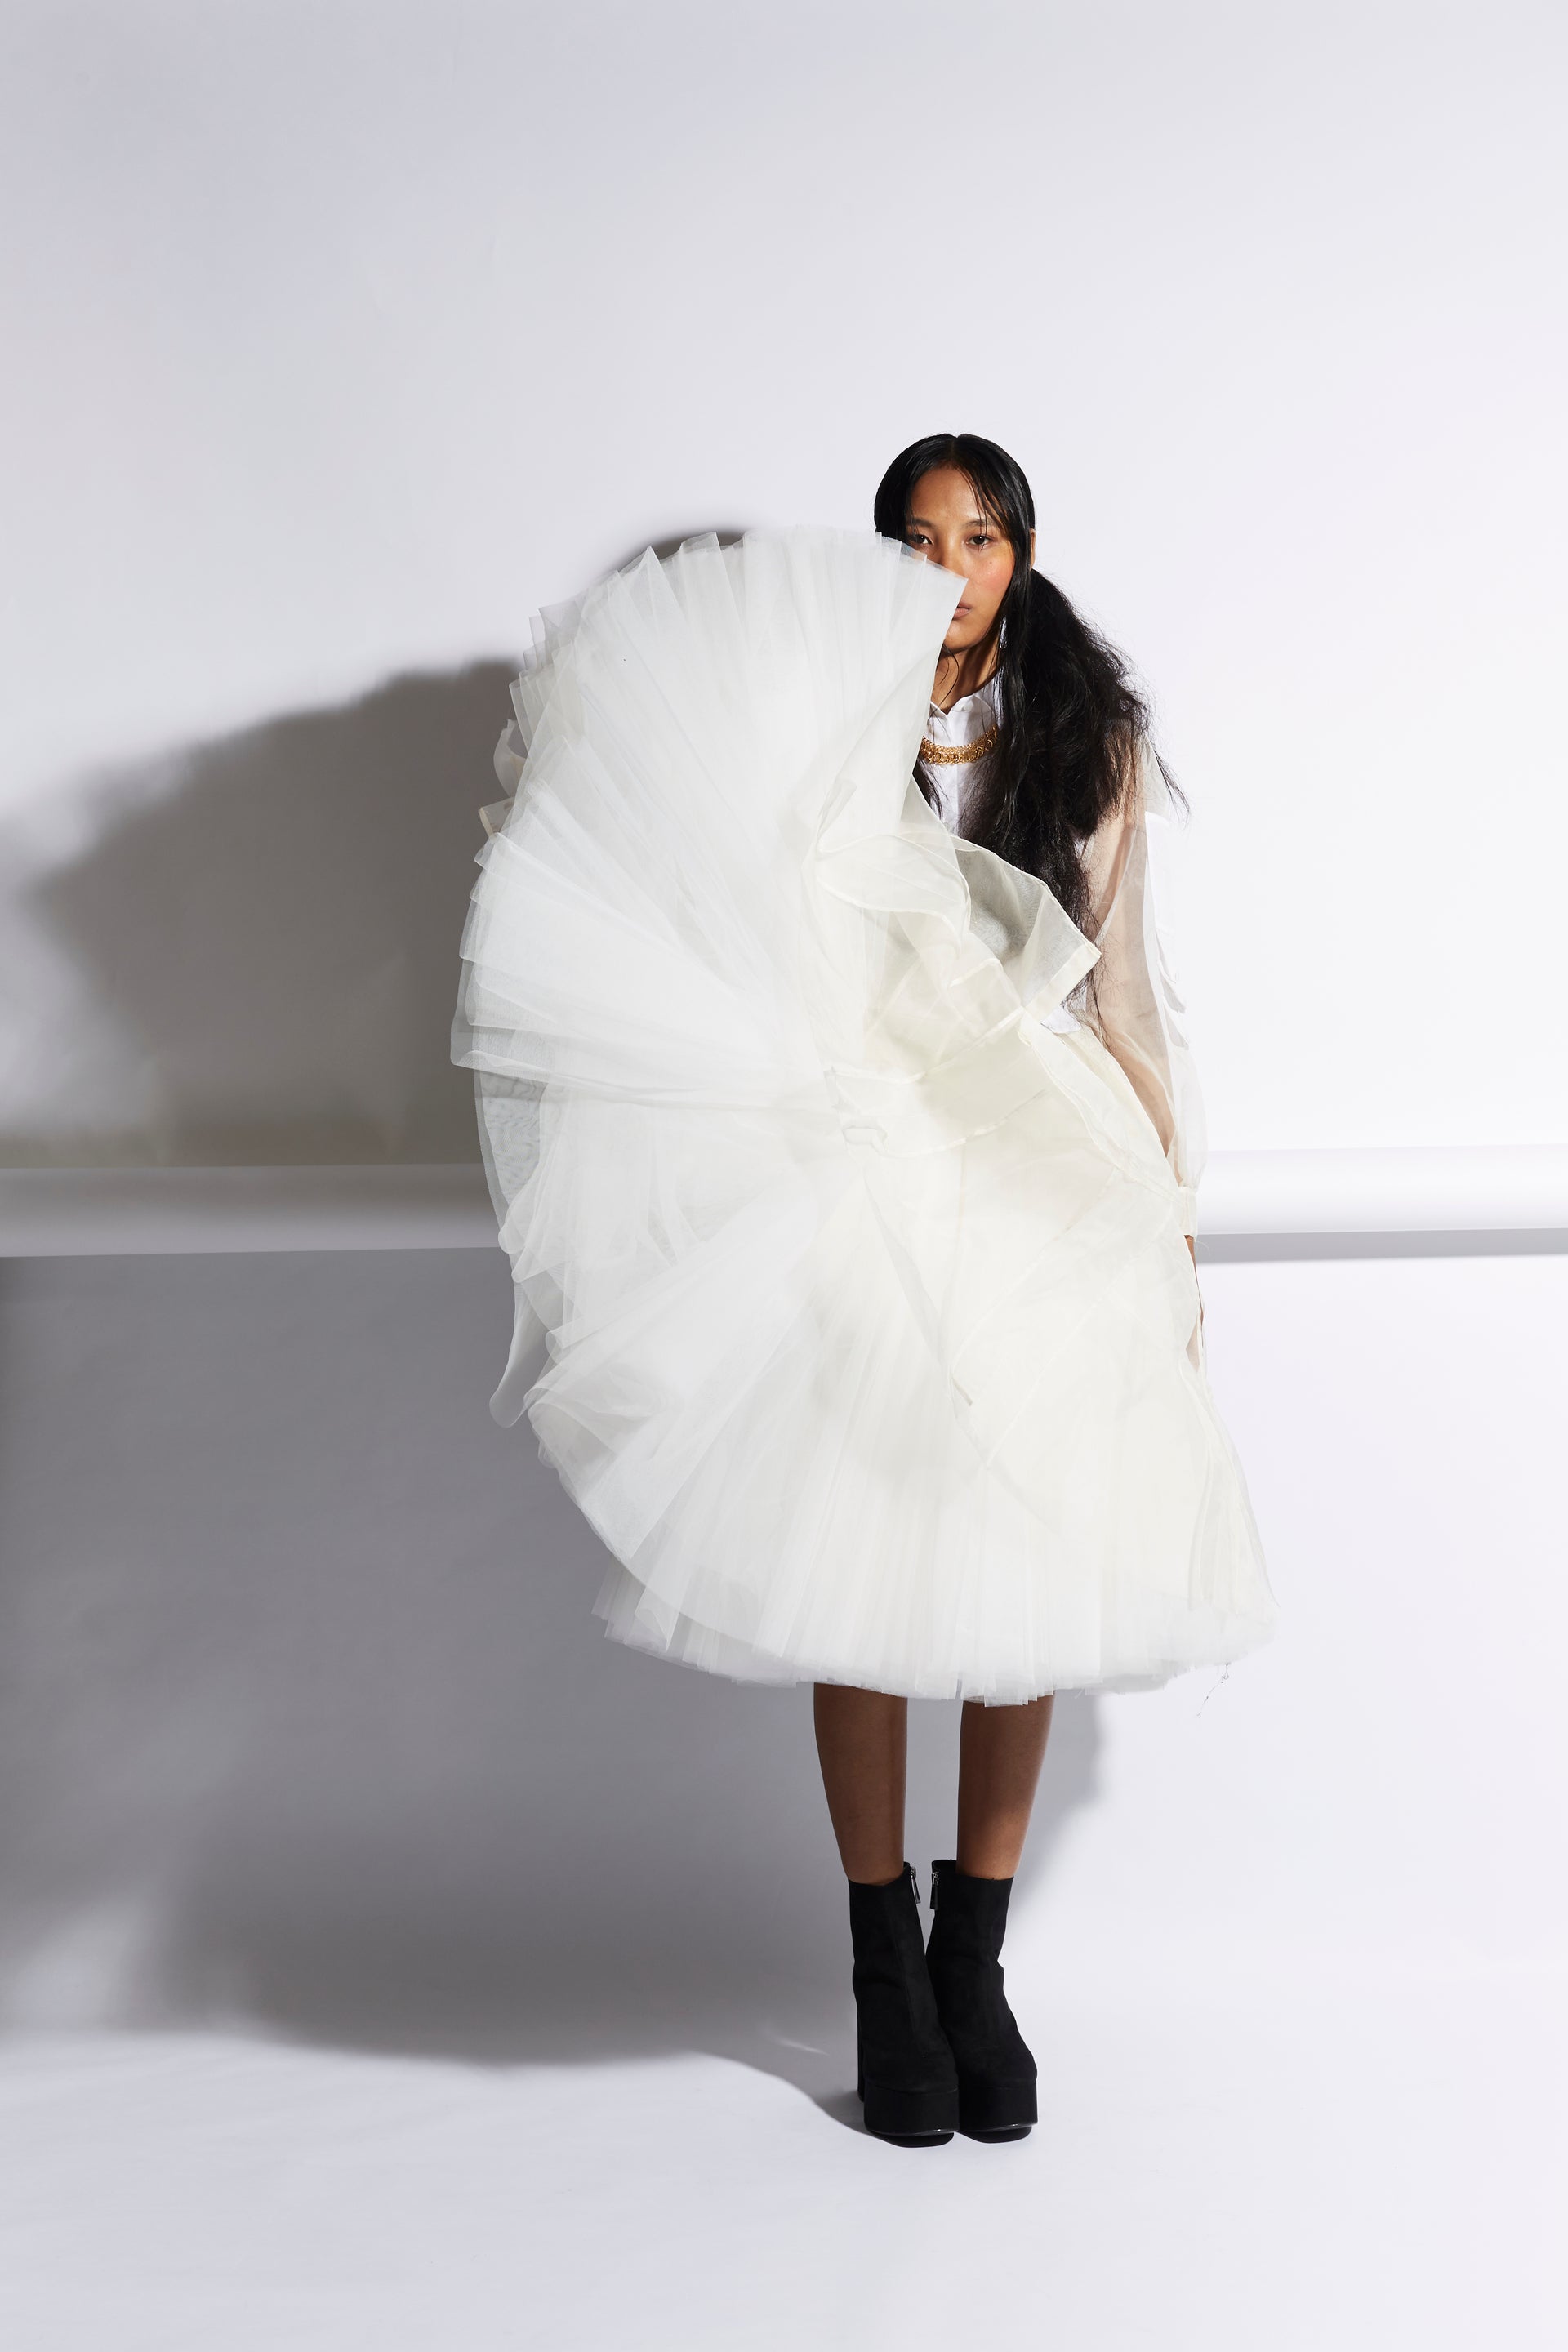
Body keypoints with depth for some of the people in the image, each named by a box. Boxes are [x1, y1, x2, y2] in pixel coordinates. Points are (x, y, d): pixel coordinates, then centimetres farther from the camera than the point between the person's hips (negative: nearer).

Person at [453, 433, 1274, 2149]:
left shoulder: (1088, 737, 10)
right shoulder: (825, 718, 5)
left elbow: (1118, 983, 11)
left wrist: (1167, 1199, 8)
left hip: (1044, 1185, 2)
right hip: (863, 1177, -1)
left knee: (1032, 1569, 1)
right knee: (863, 1571, 0)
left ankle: (975, 1959, 15)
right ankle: (884, 1968, 14)